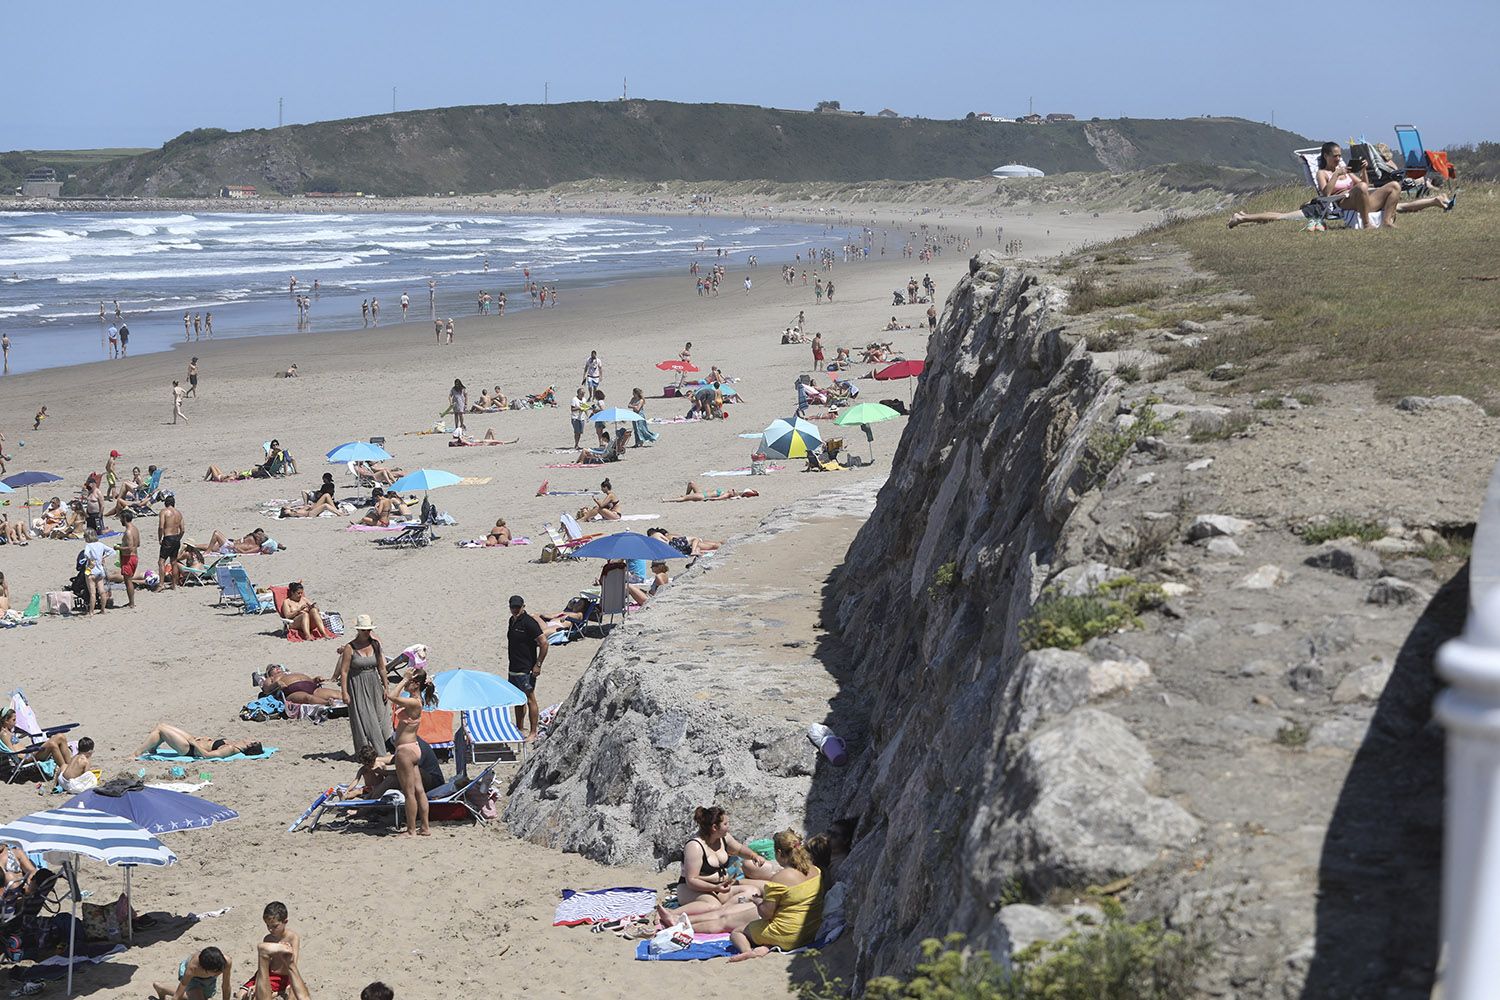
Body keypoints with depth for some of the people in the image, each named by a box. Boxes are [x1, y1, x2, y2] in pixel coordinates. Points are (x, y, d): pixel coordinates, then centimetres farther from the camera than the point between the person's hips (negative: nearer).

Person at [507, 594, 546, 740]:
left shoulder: (529, 623, -16)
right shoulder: (512, 621, 11)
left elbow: (544, 643, -19)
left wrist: (538, 665, -18)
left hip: (526, 669, -9)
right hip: (513, 668, 9)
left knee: (529, 700, -5)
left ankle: (533, 733, -1)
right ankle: (519, 728, 28)